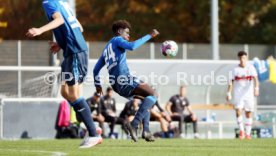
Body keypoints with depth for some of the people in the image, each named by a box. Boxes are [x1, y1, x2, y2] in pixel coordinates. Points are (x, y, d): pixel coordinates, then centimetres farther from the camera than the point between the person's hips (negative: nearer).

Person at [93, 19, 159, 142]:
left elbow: (96, 69, 31)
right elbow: (132, 46, -19)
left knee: (147, 96, 24)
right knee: (152, 95, -14)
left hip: (116, 85, 9)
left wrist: (97, 85, 43)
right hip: (124, 79, -9)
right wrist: (149, 36, -14)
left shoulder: (107, 49, 28)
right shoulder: (117, 40, 3)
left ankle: (146, 131, 13)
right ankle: (134, 124, -28)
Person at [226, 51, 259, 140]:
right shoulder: (236, 69, 2)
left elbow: (255, 78, -16)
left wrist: (256, 88, -33)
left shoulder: (251, 68, -2)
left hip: (249, 94, 0)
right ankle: (241, 130, -1)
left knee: (249, 113, 4)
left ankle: (248, 133, 12)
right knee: (238, 111, -15)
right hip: (238, 94, 0)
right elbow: (232, 81, 3)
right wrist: (229, 93, -3)